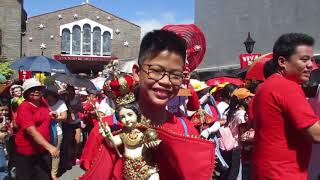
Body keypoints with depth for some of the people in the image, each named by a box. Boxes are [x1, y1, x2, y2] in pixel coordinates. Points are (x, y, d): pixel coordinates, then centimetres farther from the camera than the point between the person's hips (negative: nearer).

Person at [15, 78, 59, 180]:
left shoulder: (42, 102, 4)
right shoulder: (24, 108, -17)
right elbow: (32, 131, -27)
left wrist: (51, 115, 1)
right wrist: (49, 146, -34)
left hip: (43, 150, 6)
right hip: (27, 152, -6)